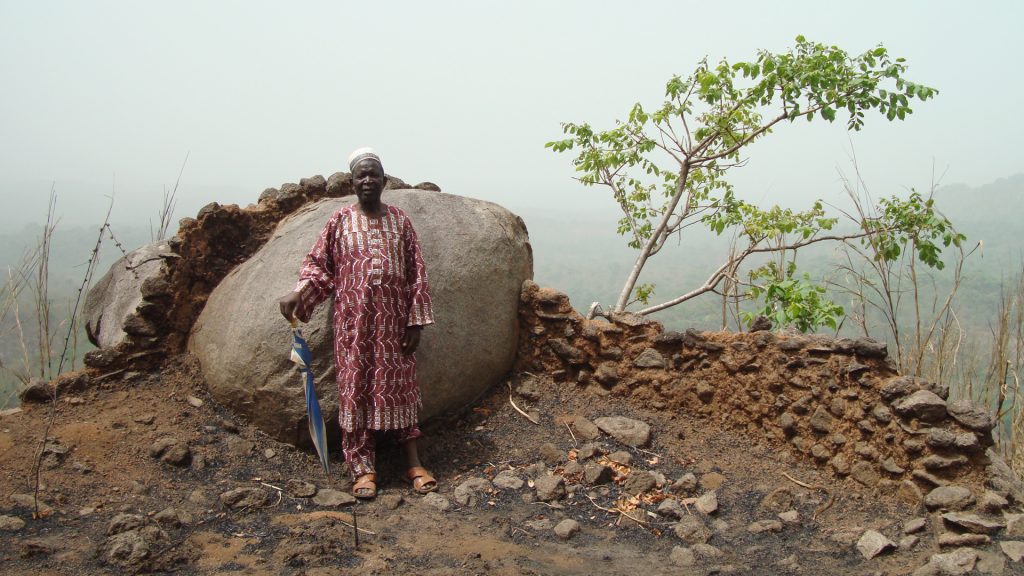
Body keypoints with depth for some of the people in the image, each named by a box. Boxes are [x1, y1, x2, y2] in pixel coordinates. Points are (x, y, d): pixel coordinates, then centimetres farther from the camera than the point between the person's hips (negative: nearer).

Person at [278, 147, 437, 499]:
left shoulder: (399, 220, 3)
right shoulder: (340, 220, 1)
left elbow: (416, 273, 2)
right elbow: (317, 263, 5)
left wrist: (415, 321, -2)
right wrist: (299, 293, -14)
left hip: (393, 321, 1)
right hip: (354, 321, 0)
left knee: (399, 386, 6)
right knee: (356, 388, 2)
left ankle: (414, 463, 14)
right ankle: (363, 467, 13)